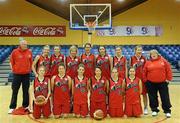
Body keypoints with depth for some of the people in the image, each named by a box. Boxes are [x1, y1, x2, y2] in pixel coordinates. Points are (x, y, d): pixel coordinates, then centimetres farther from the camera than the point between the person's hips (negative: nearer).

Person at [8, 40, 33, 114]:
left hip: (26, 74, 2)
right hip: (17, 74, -2)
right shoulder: (15, 52, -6)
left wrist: (29, 69, 6)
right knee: (15, 91, 4)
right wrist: (13, 69, 1)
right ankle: (12, 107, 13)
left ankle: (26, 106, 22)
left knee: (26, 91, 10)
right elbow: (11, 61, 4)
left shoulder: (29, 52, 2)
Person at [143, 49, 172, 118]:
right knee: (153, 97, 9)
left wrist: (168, 79, -4)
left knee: (165, 97, 3)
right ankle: (154, 110, 23)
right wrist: (145, 80, 3)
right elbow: (144, 72, 7)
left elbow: (168, 69, 0)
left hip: (163, 82, -1)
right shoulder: (148, 63, 3)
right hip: (151, 83, 2)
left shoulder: (163, 60, 0)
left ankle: (167, 111, 13)